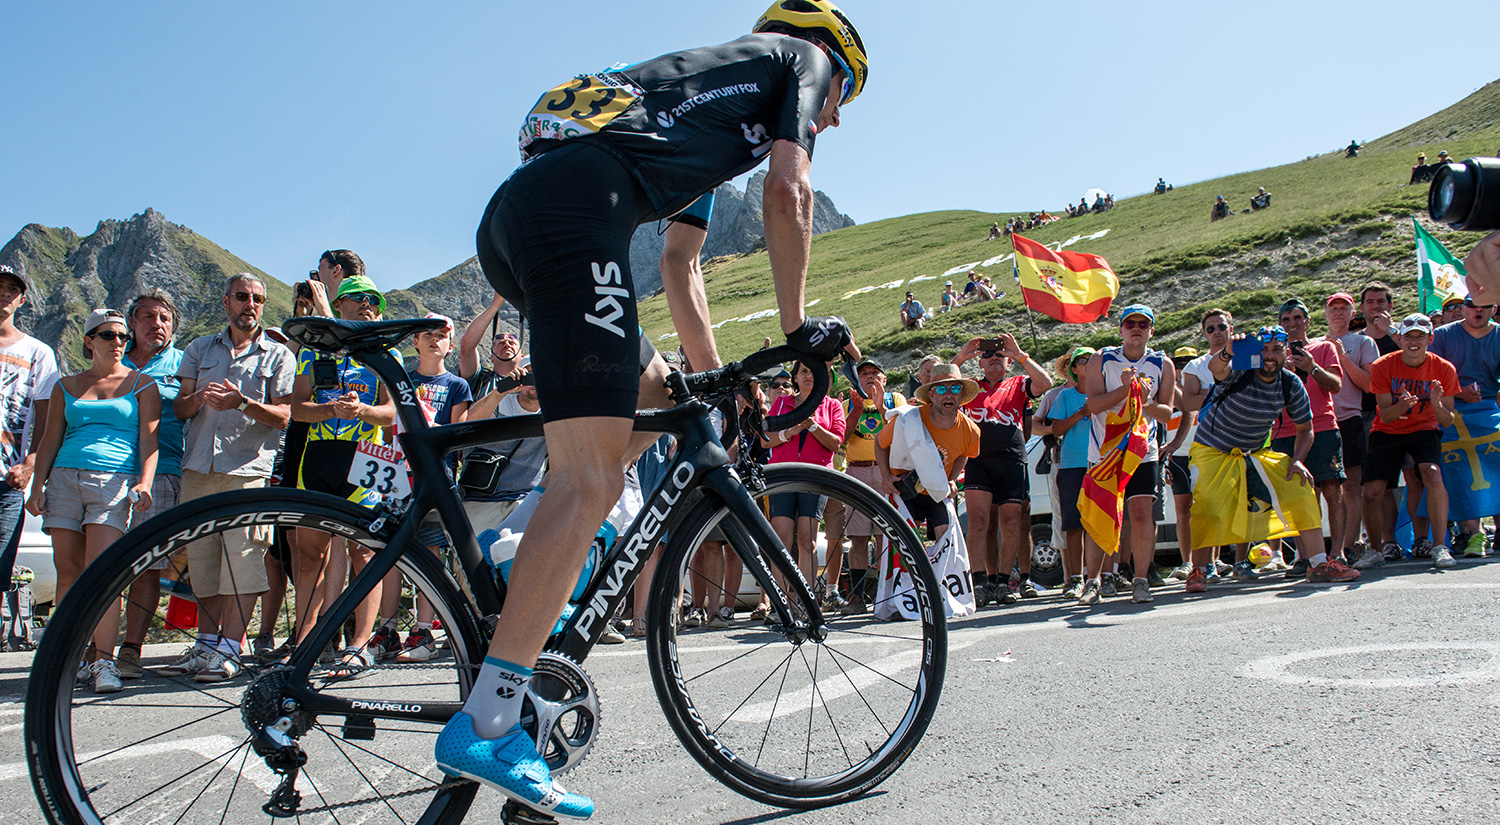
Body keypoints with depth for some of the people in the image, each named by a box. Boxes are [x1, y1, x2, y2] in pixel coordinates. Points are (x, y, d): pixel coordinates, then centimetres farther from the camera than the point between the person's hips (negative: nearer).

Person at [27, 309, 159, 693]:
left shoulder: (141, 384, 11)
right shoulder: (66, 386, 19)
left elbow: (148, 439, 2)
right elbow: (50, 440, 18)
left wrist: (144, 482, -12)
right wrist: (38, 484, 7)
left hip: (114, 481, -3)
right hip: (65, 477, 3)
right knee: (68, 569, 1)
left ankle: (104, 661, -15)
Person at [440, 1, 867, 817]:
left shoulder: (710, 74, 40)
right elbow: (787, 191, 3)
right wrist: (797, 326, 11)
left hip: (510, 213, 9)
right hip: (575, 205, -9)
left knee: (657, 400, 21)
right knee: (589, 478, -14)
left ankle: (531, 600, 12)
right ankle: (486, 725, -17)